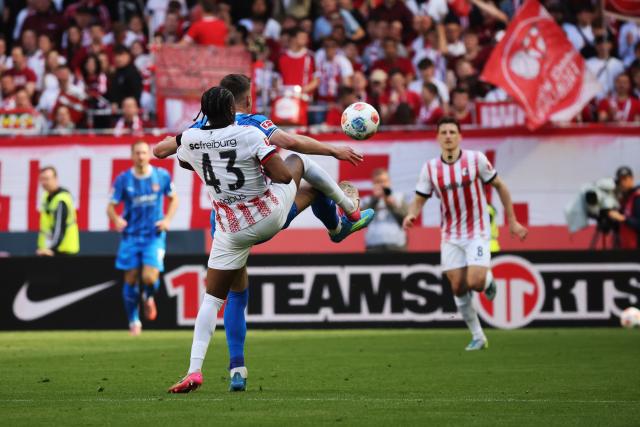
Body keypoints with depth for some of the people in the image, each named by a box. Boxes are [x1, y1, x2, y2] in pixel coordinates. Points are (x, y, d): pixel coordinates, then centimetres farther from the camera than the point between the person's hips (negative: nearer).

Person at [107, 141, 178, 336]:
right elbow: (111, 206, -2)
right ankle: (133, 321, 19)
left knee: (150, 278, -16)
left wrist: (167, 219, -4)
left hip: (154, 235, -1)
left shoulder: (162, 175, -1)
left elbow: (174, 199, 12)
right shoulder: (123, 179, -4)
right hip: (131, 236, 1)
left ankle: (149, 298, 20)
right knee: (130, 279, 1)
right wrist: (116, 219, -24)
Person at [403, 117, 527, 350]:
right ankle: (478, 337, 15)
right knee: (458, 288, 1)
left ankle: (488, 280, 19)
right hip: (450, 237, 3)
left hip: (477, 233, -3)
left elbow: (499, 186, 0)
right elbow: (419, 199, 4)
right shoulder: (430, 168, -3)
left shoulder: (476, 159, -9)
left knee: (475, 282, -19)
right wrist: (411, 215, -20)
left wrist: (512, 221, 1)